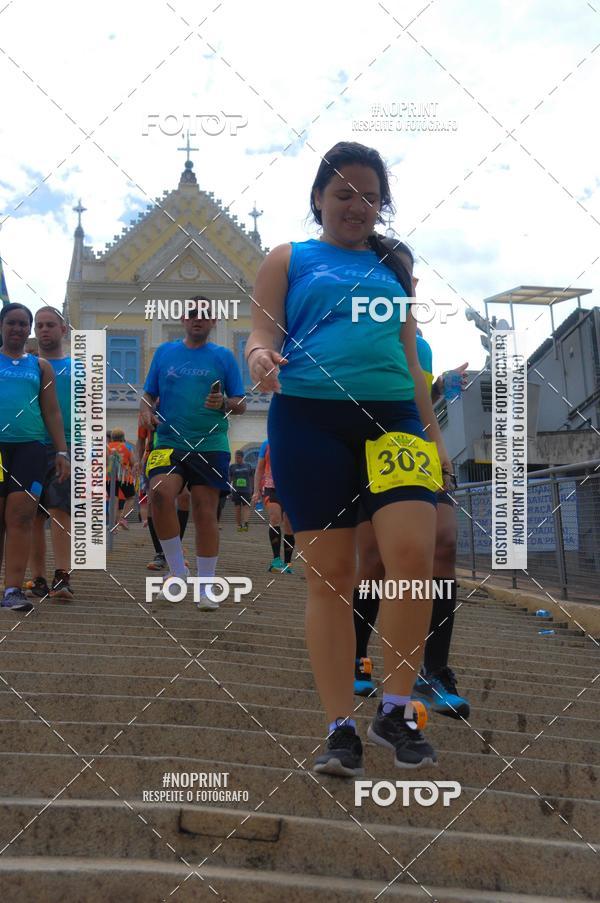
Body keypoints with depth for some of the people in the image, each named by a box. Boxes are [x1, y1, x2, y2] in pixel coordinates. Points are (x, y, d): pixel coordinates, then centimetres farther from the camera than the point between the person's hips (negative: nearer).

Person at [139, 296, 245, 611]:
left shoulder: (223, 356, 8)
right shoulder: (164, 352, 12)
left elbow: (240, 404, 8)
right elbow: (149, 394, 16)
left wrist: (223, 403, -13)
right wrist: (146, 411, -6)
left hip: (210, 445, 0)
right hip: (169, 442, 1)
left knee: (205, 513, -2)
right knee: (160, 493, -23)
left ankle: (205, 588, 10)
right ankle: (177, 570, -6)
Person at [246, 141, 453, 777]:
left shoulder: (393, 267, 21)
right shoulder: (289, 260, 14)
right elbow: (263, 331, 5)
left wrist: (433, 432, 15)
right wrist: (260, 356, -19)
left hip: (393, 418, 2)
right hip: (310, 418, -2)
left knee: (412, 555, -17)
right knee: (329, 574, -3)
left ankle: (397, 709, 0)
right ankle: (341, 728, 5)